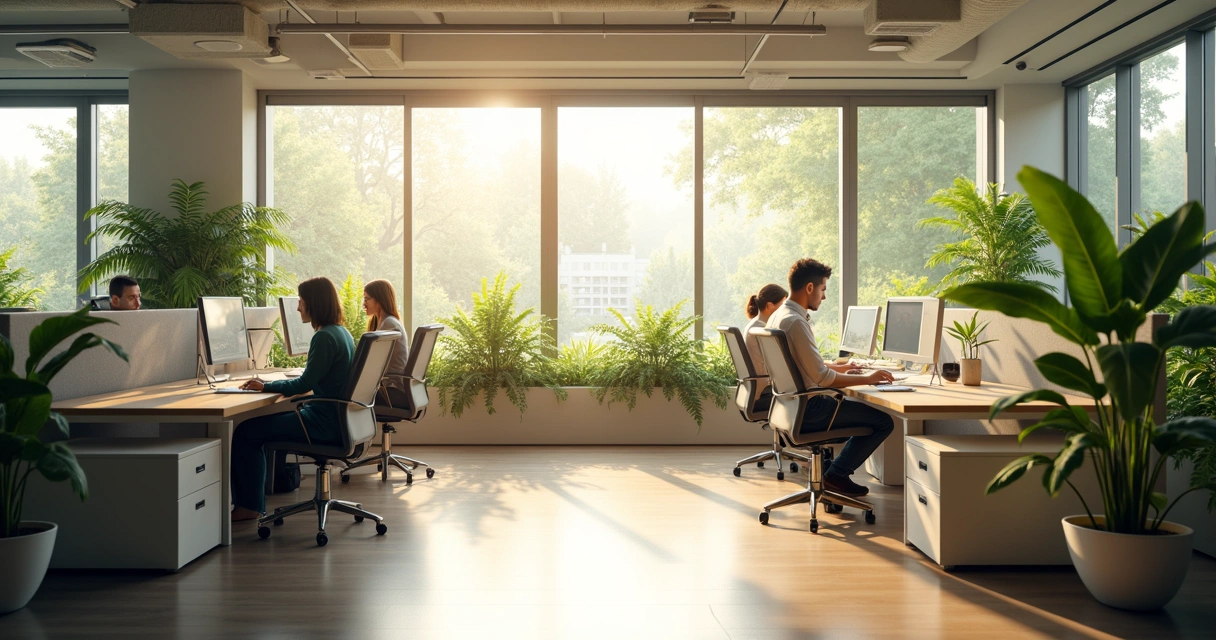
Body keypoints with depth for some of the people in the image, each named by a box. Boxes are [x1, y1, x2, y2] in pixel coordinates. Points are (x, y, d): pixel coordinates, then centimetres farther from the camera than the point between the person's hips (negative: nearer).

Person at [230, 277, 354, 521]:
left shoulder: (324, 337, -19)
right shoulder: (341, 332, 12)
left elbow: (305, 384, -18)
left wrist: (265, 386, -6)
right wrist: (269, 384, 14)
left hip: (325, 423, -10)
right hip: (336, 417, 10)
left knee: (246, 432, -4)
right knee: (261, 423, 19)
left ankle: (249, 506, 8)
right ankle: (252, 500, 21)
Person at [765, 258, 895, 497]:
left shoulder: (777, 316, 9)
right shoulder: (795, 322, -22)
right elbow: (822, 378, -24)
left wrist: (837, 368, 18)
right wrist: (867, 378, -13)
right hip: (806, 409, -10)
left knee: (866, 410, 27)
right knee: (883, 422, -5)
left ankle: (834, 470, 22)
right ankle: (836, 474, 5)